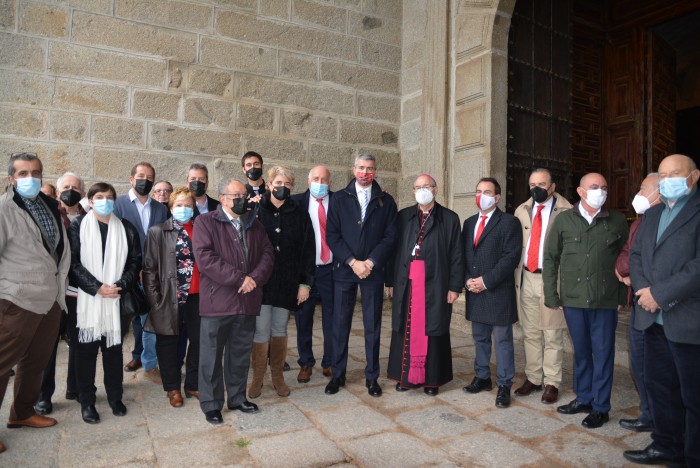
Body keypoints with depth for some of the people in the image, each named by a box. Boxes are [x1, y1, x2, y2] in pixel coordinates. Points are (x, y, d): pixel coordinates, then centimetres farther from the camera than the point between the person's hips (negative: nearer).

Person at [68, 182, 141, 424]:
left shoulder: (126, 228, 7)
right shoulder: (78, 226, 1)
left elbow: (135, 261, 5)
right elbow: (73, 262, -5)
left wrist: (121, 285, -10)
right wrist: (97, 287, -14)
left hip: (117, 299, 2)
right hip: (86, 299, -1)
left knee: (114, 348, 9)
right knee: (86, 350, 5)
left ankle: (115, 396, 23)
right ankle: (86, 401, 18)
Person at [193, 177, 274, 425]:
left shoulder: (254, 224, 14)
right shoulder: (205, 222, -3)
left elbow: (267, 254, 7)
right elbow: (205, 258, -15)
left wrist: (255, 278, -11)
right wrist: (240, 278, -17)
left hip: (248, 302, 5)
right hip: (217, 301, -4)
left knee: (241, 355, 16)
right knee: (212, 355, 7)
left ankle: (237, 398, 33)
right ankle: (211, 404, 23)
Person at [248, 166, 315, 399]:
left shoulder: (299, 215, 4)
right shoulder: (256, 211, 1)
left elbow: (307, 249, 3)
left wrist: (305, 282, -1)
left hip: (287, 282, 1)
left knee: (280, 330, 11)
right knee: (261, 332, 0)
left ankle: (278, 376, 26)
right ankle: (257, 379, 17)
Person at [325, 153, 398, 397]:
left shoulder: (386, 201, 6)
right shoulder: (339, 199, 5)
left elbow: (390, 237, 0)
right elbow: (332, 235, -2)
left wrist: (370, 262, -11)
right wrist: (352, 262, -12)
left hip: (373, 270, 0)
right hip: (344, 269, 0)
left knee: (372, 326, 7)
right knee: (340, 324, 6)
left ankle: (372, 377, 20)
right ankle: (338, 374, 21)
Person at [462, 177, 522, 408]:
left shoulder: (509, 222, -5)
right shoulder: (469, 222, 14)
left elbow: (511, 257, -14)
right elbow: (463, 255, 12)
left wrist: (486, 281, -17)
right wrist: (467, 280, -4)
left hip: (498, 292, -6)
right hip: (474, 291, 6)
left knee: (502, 340, 3)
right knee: (480, 337, 16)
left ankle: (504, 385, 15)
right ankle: (482, 377, 30)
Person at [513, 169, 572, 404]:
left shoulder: (566, 212, -4)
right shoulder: (522, 211, 10)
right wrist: (516, 277, 6)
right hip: (526, 279, 4)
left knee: (552, 335, 4)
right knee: (530, 333, 12)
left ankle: (552, 383, 17)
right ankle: (533, 378, 25)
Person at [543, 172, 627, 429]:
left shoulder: (617, 221, 2)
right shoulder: (563, 220, 3)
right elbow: (550, 258, 5)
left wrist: (623, 295, -1)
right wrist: (550, 293, 0)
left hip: (605, 301, -1)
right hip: (573, 299, 1)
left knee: (603, 353, 6)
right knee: (581, 351, 14)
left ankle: (600, 408, 20)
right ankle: (583, 398, 30)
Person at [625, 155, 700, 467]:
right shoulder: (652, 214, 16)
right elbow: (635, 256, 12)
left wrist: (660, 294, -17)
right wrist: (643, 289, -5)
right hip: (654, 318, 7)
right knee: (658, 385, 16)